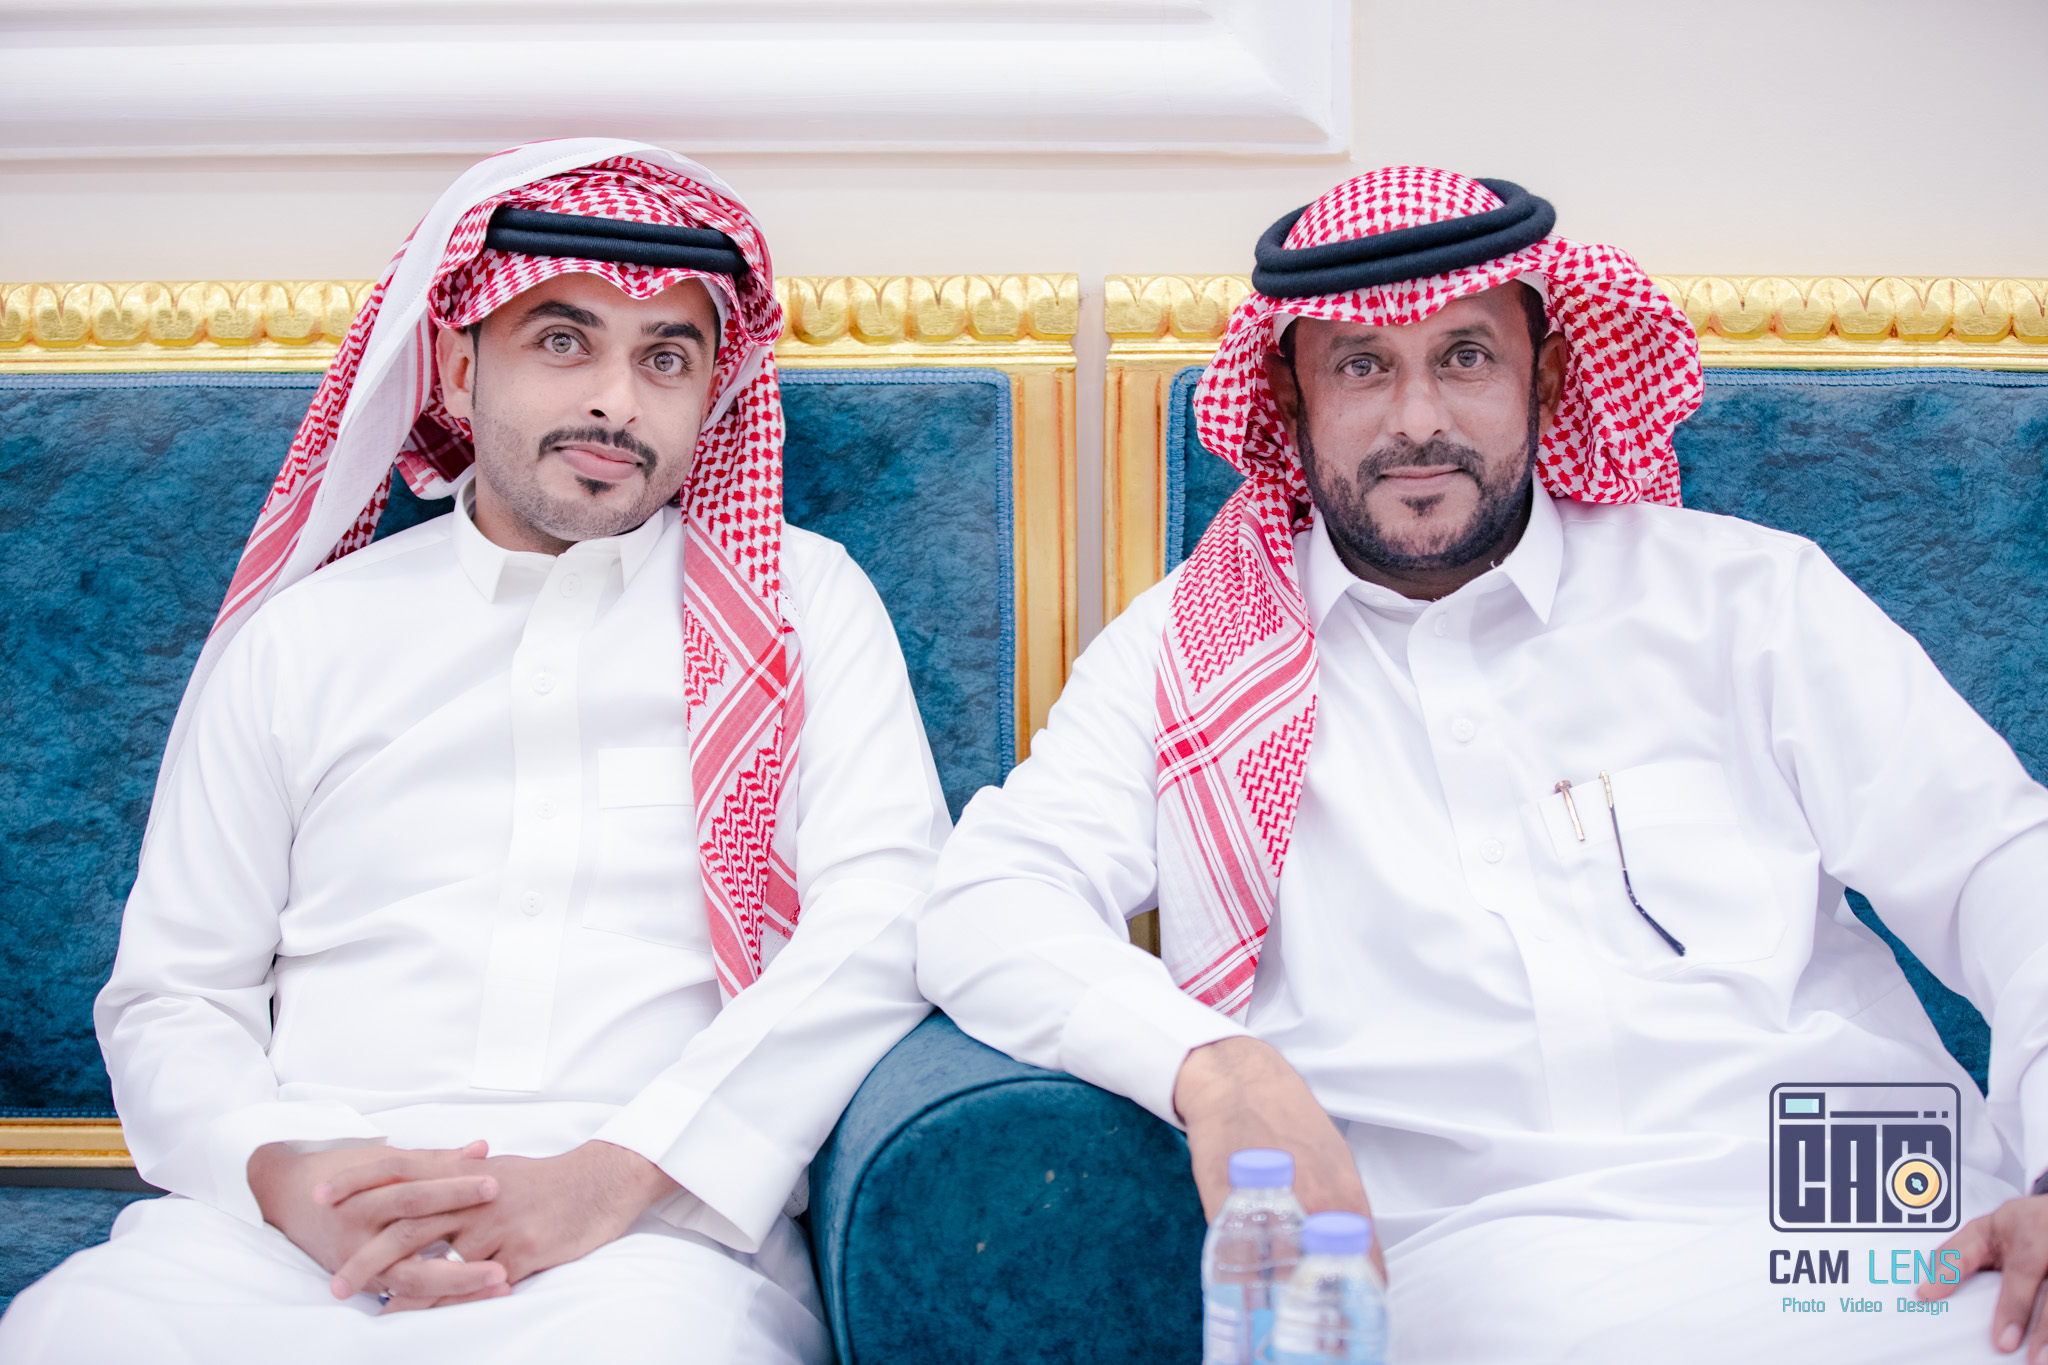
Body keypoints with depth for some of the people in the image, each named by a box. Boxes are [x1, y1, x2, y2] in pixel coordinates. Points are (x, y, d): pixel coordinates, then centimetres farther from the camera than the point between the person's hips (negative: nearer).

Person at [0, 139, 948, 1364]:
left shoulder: (803, 599, 15)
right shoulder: (299, 633, 19)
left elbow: (885, 918, 1)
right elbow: (171, 997, 17)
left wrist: (618, 1174, -13)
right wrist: (279, 1174, -8)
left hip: (654, 1232, -2)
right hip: (292, 1232, 2)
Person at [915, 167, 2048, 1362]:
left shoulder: (1743, 596, 14)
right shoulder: (1190, 647, 13)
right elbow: (982, 914, 2)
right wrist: (1210, 1064, -19)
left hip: (1886, 1224, 2)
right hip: (1478, 1252, -1)